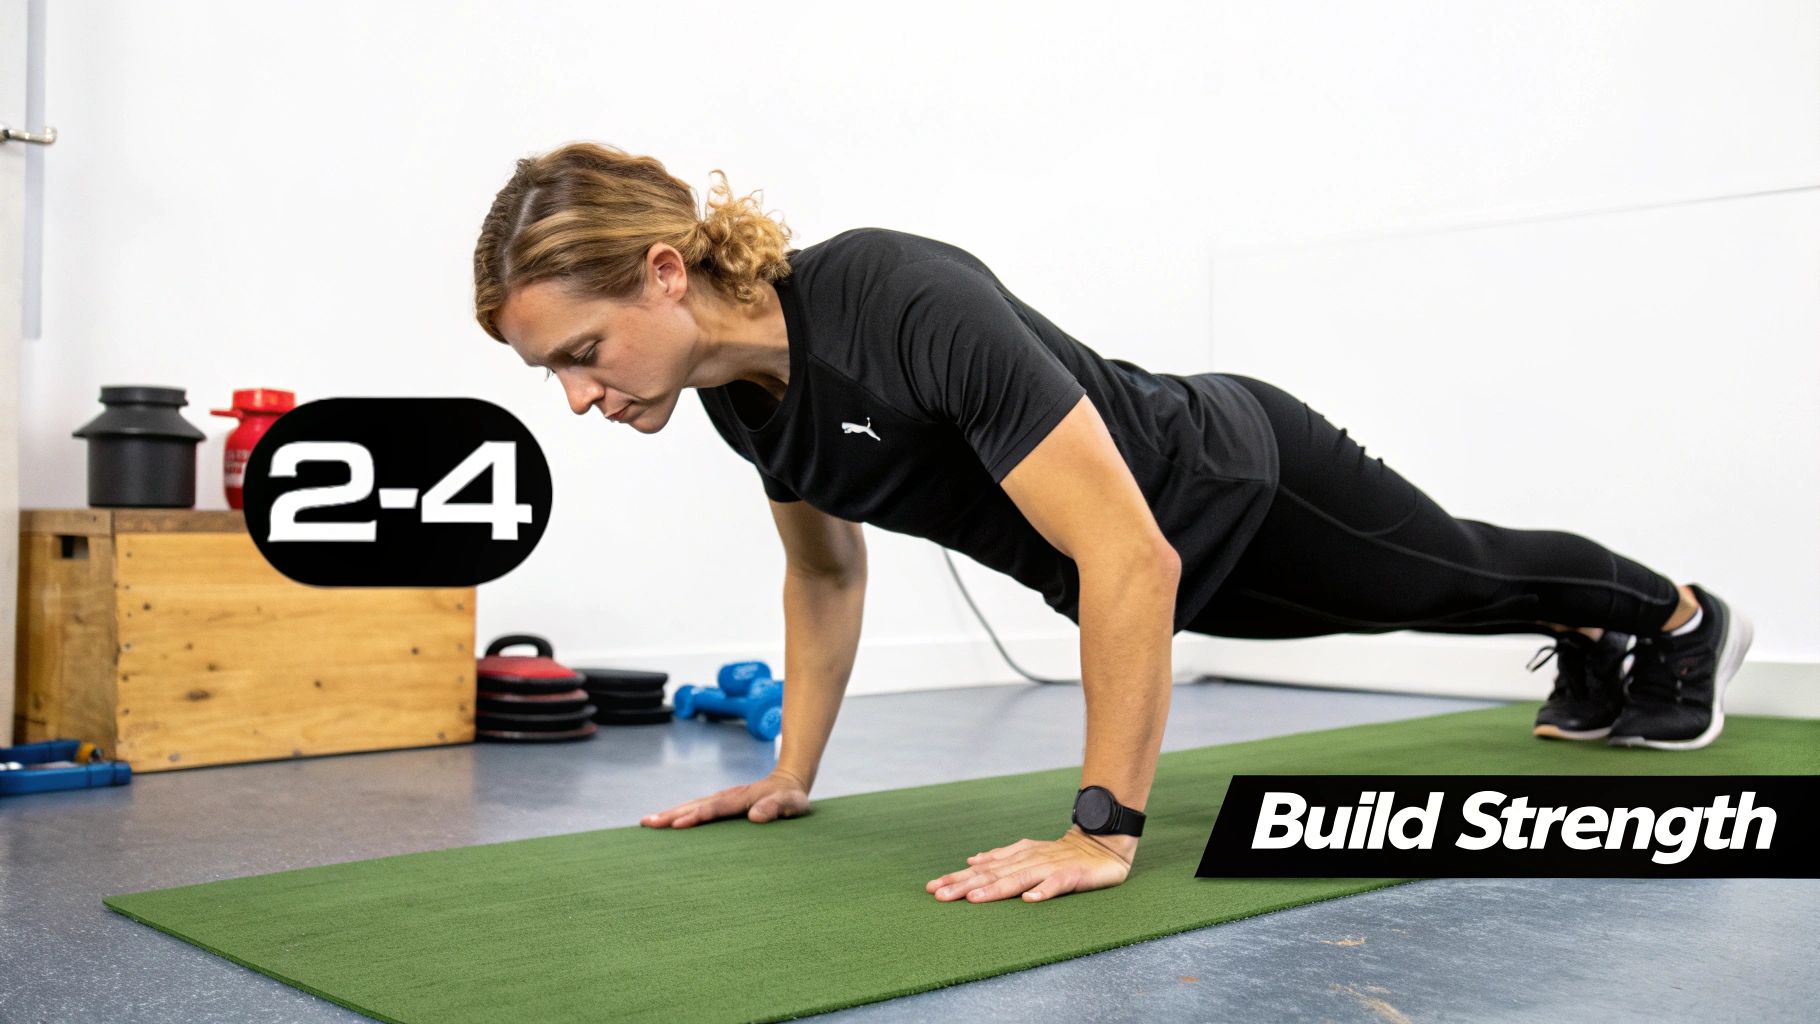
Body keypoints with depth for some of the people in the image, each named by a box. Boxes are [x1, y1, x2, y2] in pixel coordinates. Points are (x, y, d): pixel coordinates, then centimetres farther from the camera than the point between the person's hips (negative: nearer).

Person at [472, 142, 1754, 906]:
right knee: (1447, 595, 32)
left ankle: (1683, 616, 54)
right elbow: (827, 569, 2)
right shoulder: (739, 390, -17)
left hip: (1244, 479, -6)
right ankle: (1598, 649, 63)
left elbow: (1131, 557, -43)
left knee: (1451, 575, 22)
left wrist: (1104, 830, -41)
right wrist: (792, 772, 0)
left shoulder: (905, 302, -42)